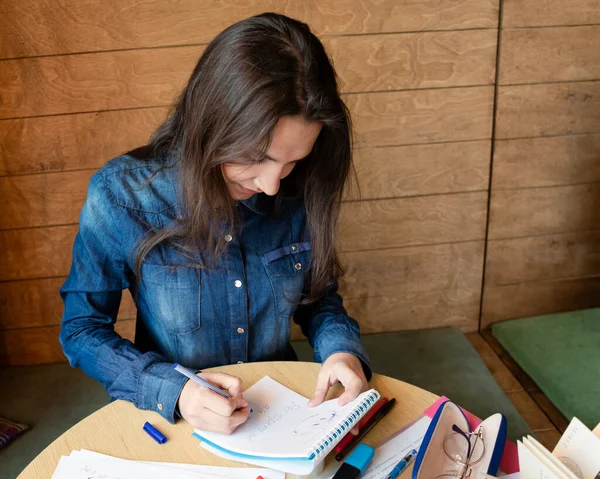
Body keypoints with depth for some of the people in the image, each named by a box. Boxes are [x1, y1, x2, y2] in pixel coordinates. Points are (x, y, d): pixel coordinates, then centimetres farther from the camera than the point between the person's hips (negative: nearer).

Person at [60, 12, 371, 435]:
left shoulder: (298, 193, -9)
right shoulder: (120, 196, -17)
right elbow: (81, 329, -8)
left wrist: (342, 350, -15)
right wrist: (172, 391, -23)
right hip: (174, 419, -1)